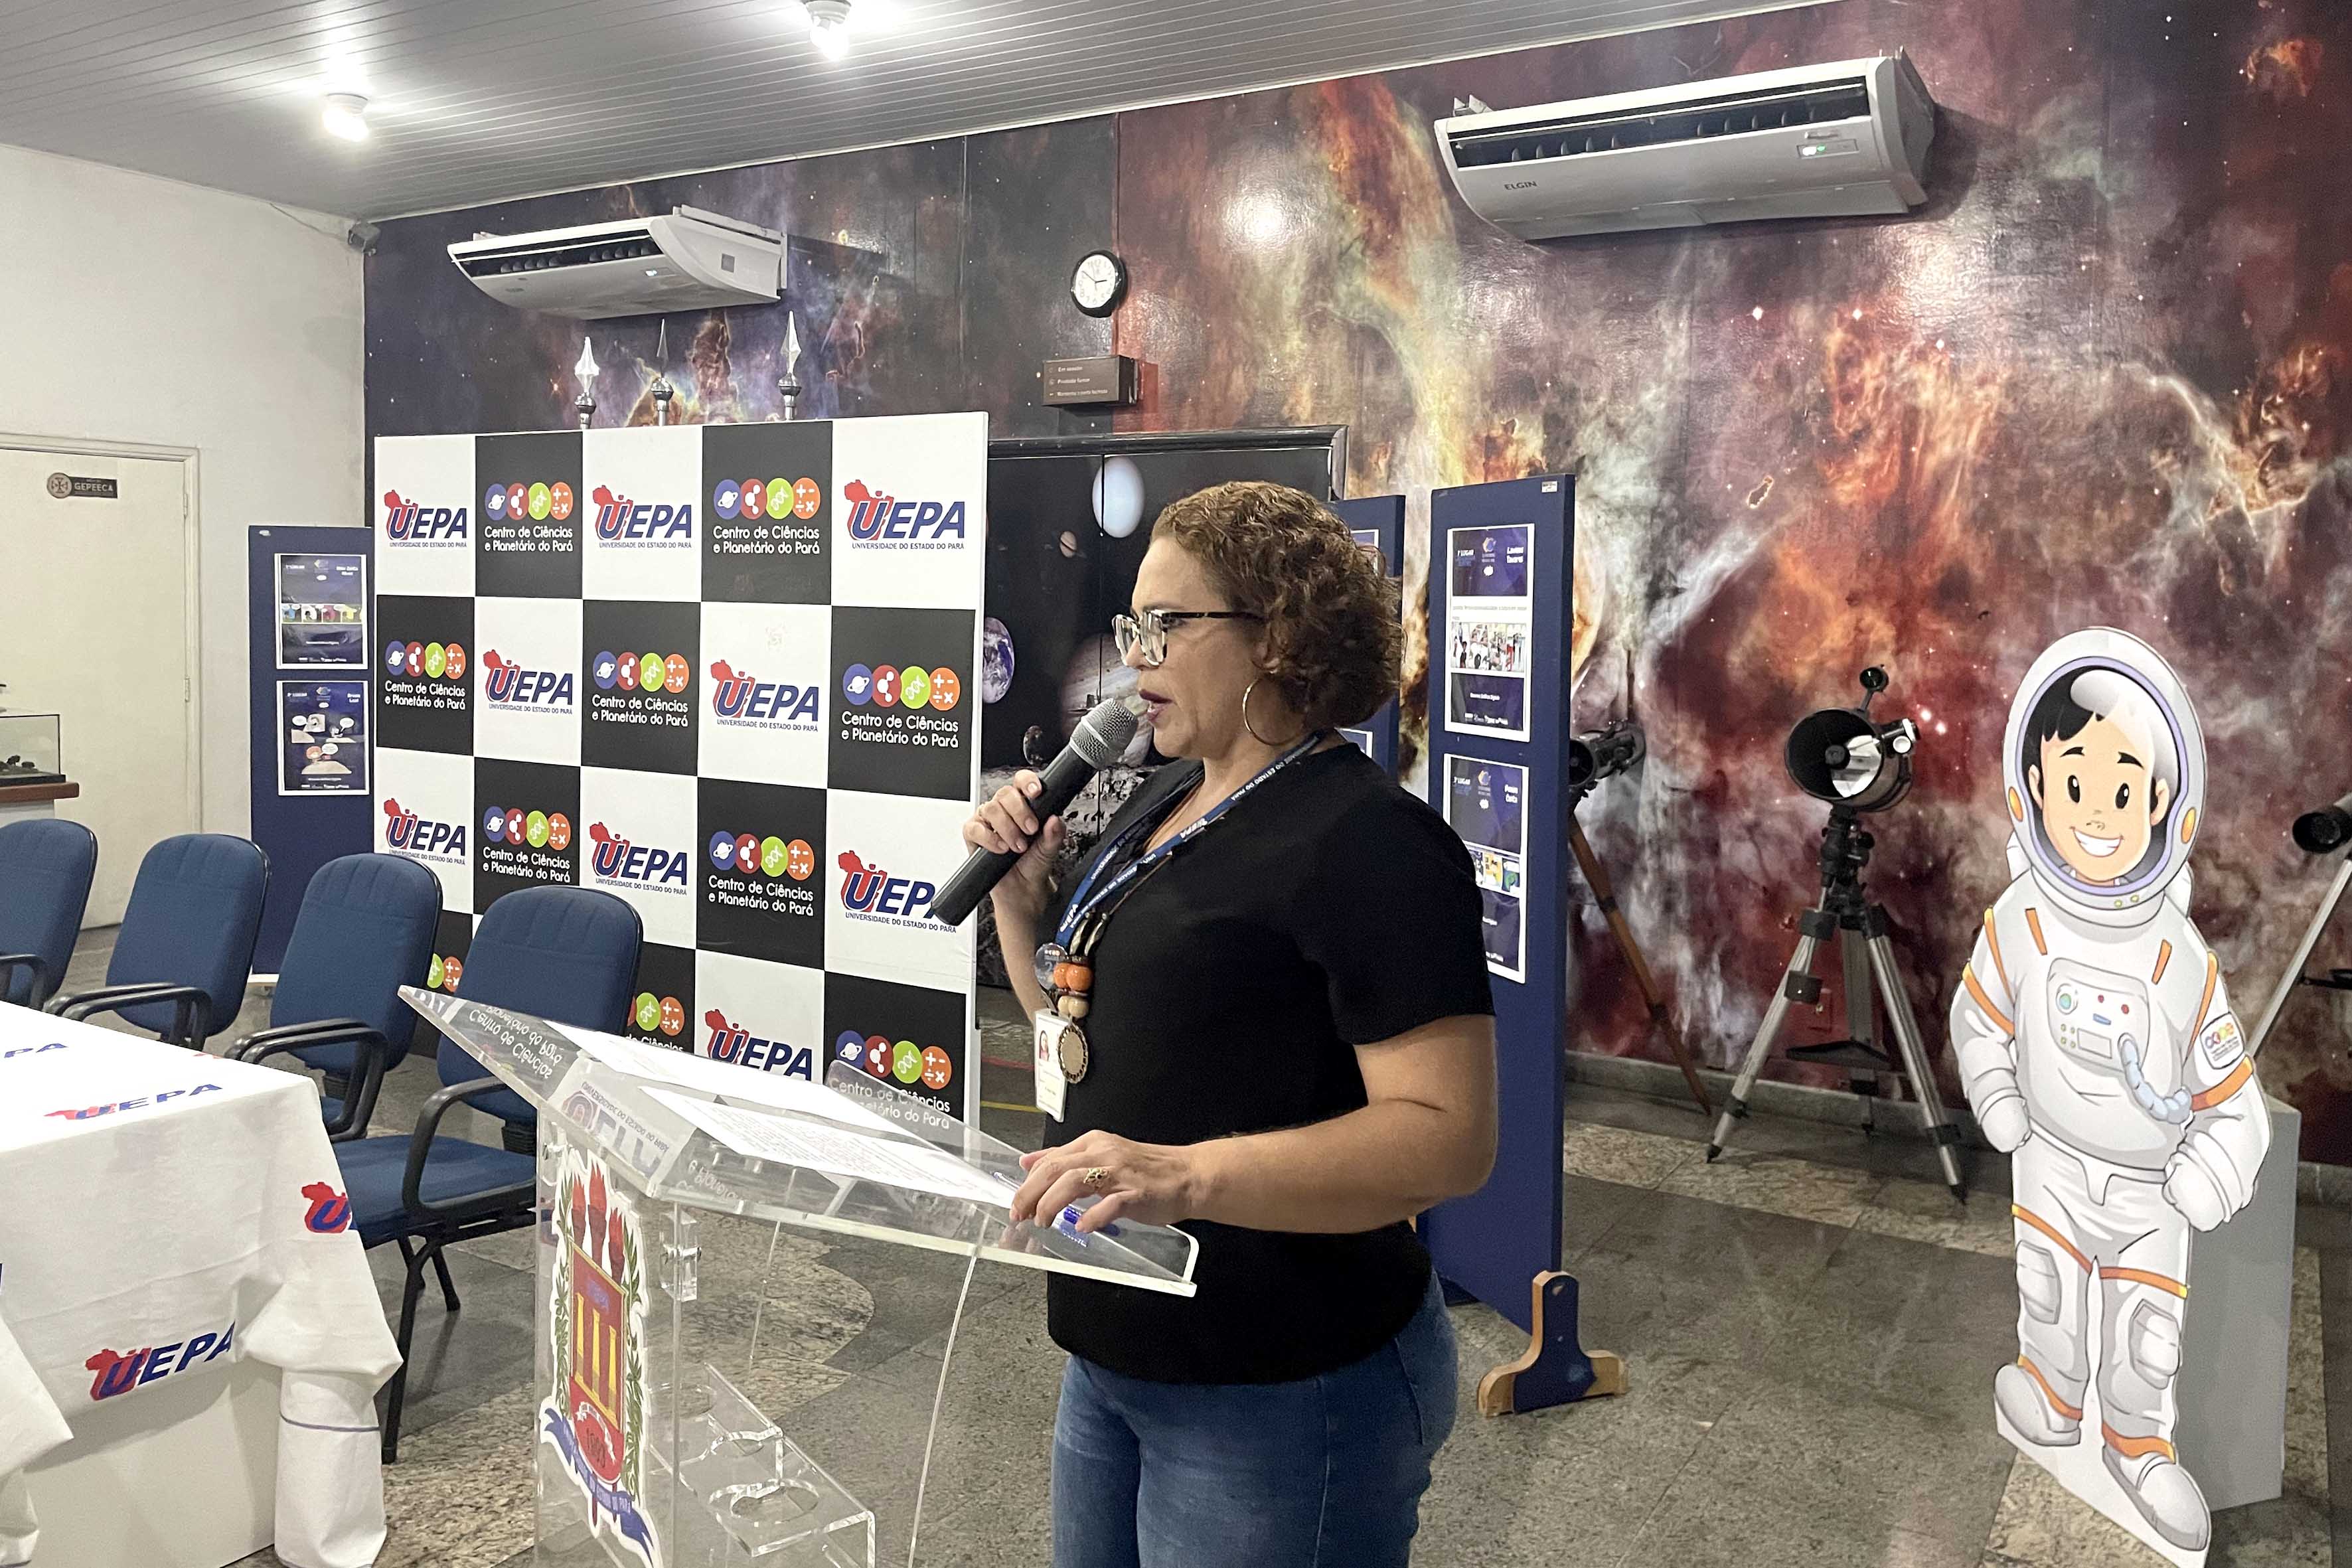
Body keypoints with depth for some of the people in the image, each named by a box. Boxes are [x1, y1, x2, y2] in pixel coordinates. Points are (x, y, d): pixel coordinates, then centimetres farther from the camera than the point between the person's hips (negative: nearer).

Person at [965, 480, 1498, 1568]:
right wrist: (1021, 892, 1)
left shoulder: (1369, 844, -19)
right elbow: (1081, 1026, 18)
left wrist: (1187, 1175, -37)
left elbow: (1449, 1135, -26)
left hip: (1278, 1396, -8)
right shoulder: (1164, 803, 8)